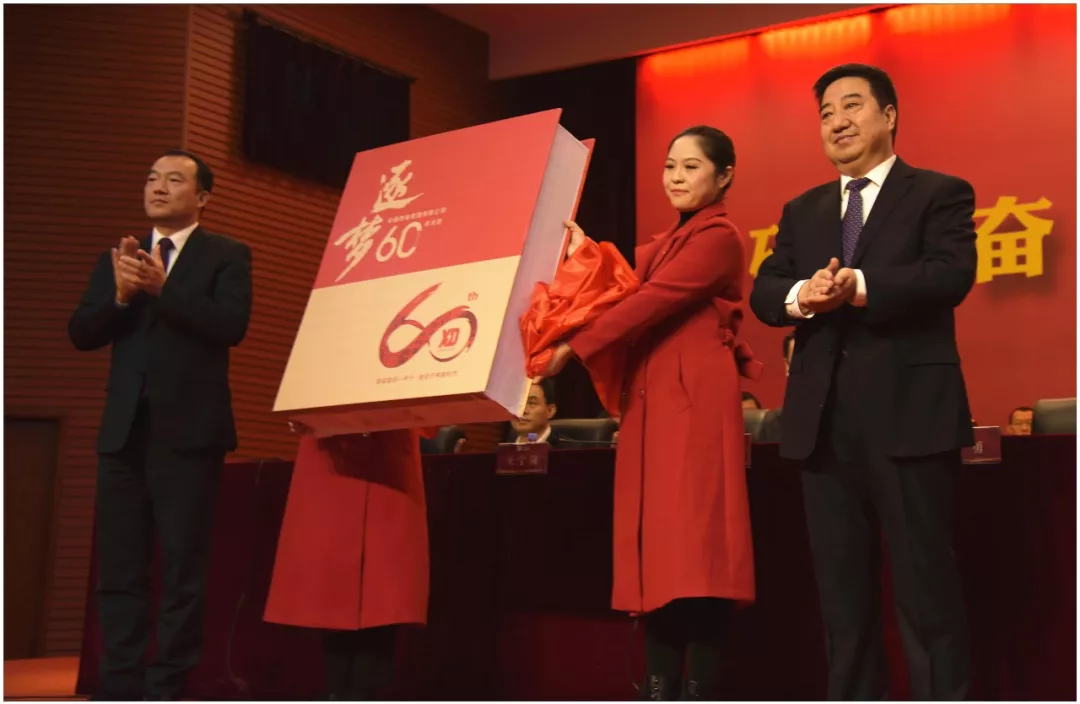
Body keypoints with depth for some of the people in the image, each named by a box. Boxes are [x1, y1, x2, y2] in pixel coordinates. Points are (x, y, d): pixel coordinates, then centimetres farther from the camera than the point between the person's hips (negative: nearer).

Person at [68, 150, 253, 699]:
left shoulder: (227, 255, 3)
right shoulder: (117, 258, 16)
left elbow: (232, 324, -13)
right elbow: (80, 333, 7)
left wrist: (161, 288, -19)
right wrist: (121, 295, -11)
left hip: (189, 431, -5)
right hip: (123, 430, 5)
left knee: (183, 569, 0)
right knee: (119, 568, 7)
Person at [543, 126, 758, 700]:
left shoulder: (718, 237, -4)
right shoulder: (665, 244, 24)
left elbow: (652, 300, -13)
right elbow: (624, 288, 13)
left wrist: (572, 348, -15)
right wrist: (584, 253, -1)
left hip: (694, 398, -9)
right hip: (651, 401, 9)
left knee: (693, 542, -11)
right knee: (657, 544, 5)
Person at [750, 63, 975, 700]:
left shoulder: (941, 194, 4)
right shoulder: (803, 210, 19)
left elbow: (951, 275, -12)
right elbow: (763, 292, 9)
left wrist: (861, 287, -23)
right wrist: (800, 296, -13)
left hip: (908, 415, -5)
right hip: (824, 420, 5)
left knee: (926, 582, -1)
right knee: (842, 587, 10)